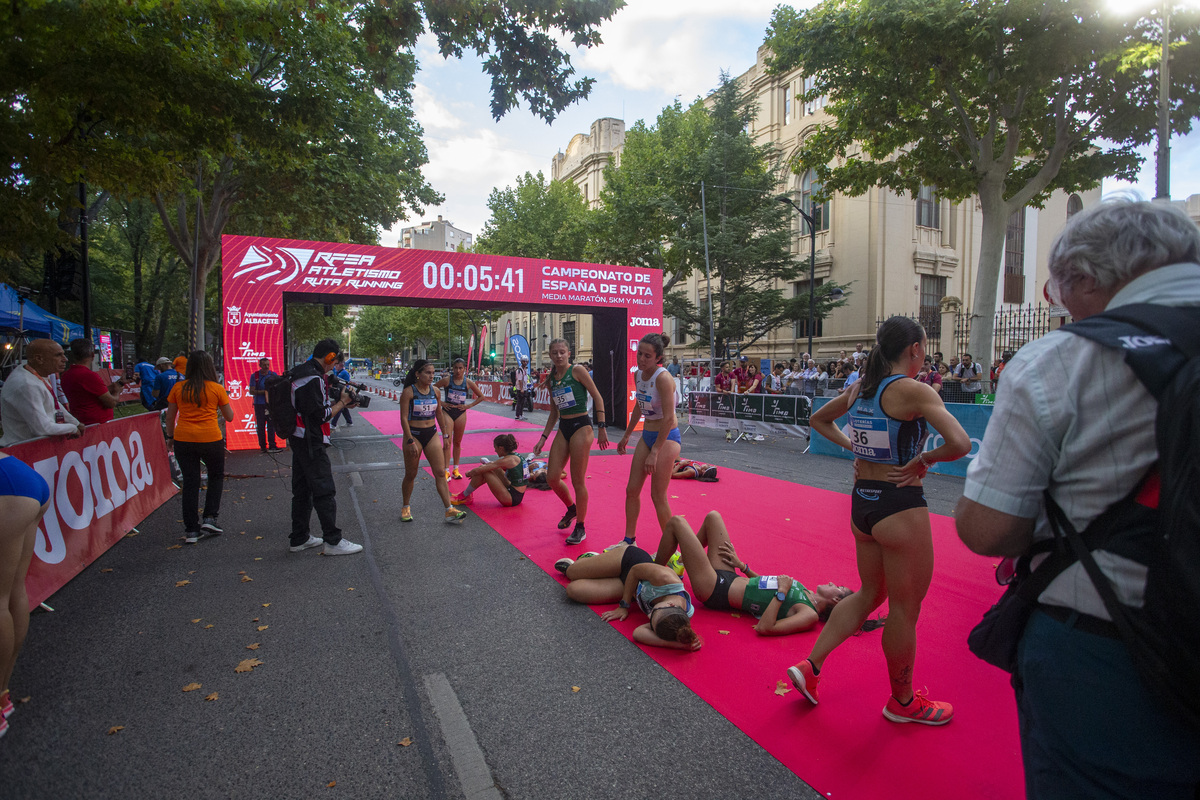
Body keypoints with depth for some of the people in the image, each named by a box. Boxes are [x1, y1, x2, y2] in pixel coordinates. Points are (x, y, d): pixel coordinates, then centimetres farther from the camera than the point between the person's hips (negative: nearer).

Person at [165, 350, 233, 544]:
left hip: (183, 439, 2)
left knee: (190, 482, 8)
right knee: (216, 477, 19)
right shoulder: (217, 388, -4)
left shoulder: (178, 388, 2)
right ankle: (209, 518, 9)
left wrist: (170, 436, 21)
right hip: (211, 439, -2)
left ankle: (191, 530, 11)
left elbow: (170, 417, 8)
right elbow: (229, 417, 4)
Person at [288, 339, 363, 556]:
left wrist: (339, 402, 9)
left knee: (302, 490, 15)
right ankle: (333, 541, -1)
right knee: (325, 491, -6)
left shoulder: (300, 372, 13)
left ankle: (299, 538, 23)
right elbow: (321, 415, -20)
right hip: (311, 442, -10)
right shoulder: (313, 378, -19)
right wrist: (341, 403, -8)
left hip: (298, 438, 10)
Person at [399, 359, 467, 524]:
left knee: (440, 472, -2)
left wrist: (445, 434, 14)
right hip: (414, 434, -4)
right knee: (411, 474, 8)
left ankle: (449, 510, -3)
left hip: (431, 434, 4)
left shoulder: (434, 391, 4)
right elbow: (404, 418, -13)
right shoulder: (408, 392, -10)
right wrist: (410, 441, -19)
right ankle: (406, 508, 28)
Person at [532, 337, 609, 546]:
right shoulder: (551, 378, 12)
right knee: (553, 478, 4)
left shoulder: (577, 370, -7)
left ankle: (580, 527, 15)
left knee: (578, 481, -2)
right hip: (563, 428, 7)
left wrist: (601, 427, -11)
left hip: (581, 427, -6)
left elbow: (597, 397, -6)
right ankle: (571, 509, 33)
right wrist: (543, 438, 14)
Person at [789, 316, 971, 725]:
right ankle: (903, 701, 30)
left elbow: (819, 419, 22)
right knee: (905, 608, 11)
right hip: (900, 507, -7)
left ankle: (810, 666, 21)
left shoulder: (861, 387, 6)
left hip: (862, 502, 8)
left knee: (870, 594, 23)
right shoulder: (914, 391, -16)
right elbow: (960, 444, -27)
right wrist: (923, 460, -9)